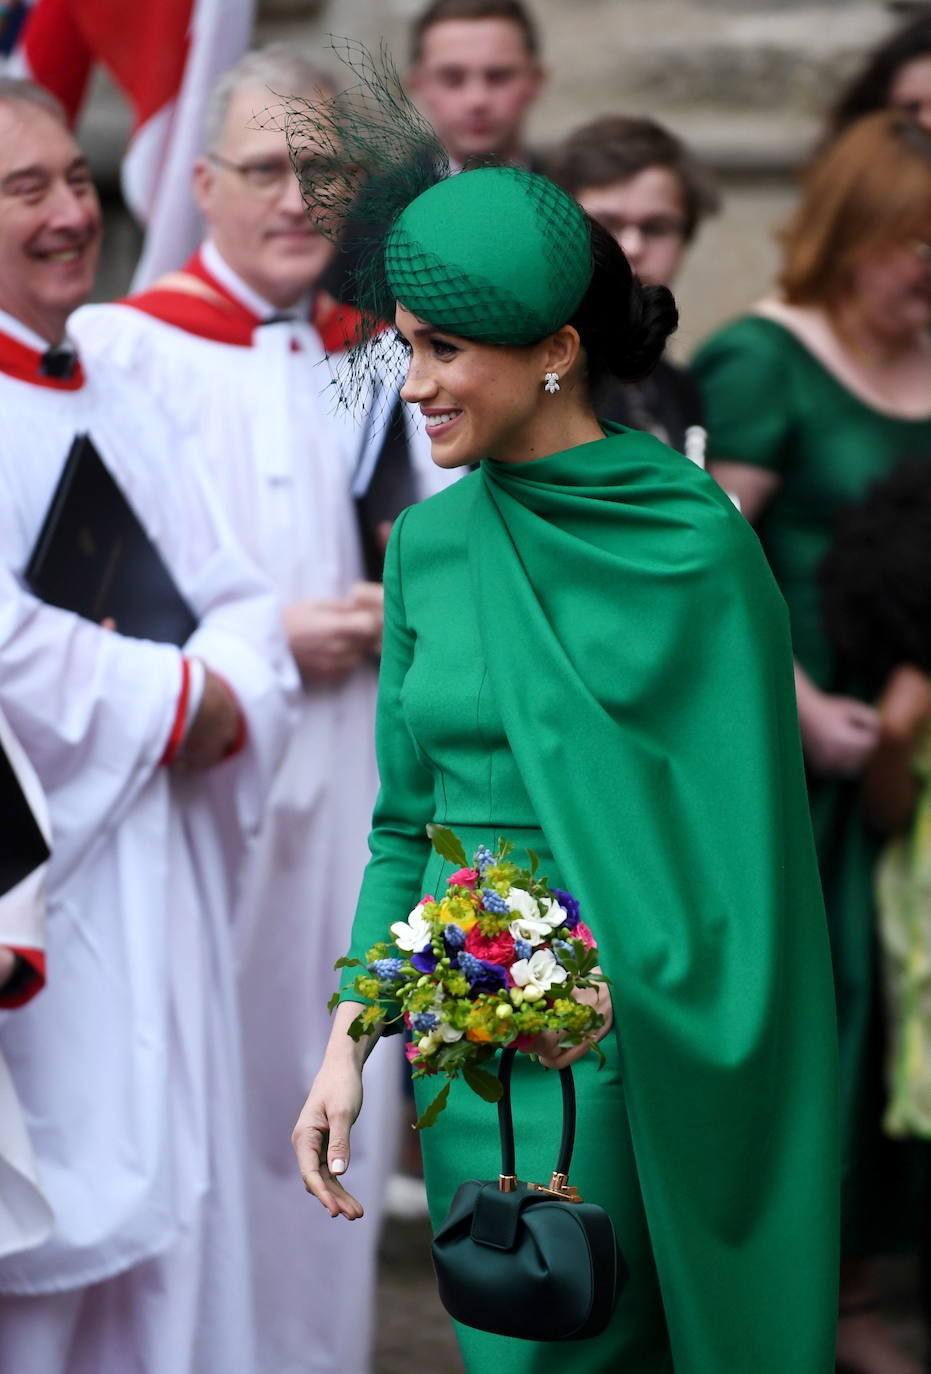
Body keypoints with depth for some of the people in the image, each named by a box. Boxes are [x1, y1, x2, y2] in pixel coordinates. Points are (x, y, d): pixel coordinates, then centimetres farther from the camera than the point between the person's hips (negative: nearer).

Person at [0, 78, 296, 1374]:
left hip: (152, 904, 8)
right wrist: (166, 701, -11)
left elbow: (241, 610, 15)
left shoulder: (119, 405, 17)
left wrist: (221, 697, -7)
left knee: (164, 1214, 10)